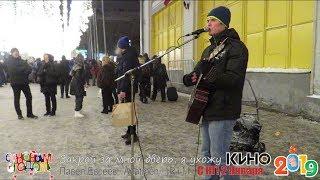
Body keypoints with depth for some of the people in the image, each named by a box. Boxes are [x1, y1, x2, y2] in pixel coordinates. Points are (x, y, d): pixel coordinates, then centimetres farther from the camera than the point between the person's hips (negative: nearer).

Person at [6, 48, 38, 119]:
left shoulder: (22, 61, 11)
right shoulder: (9, 62, -2)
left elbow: (29, 69, 2)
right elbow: (13, 71, -17)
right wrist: (24, 68, -16)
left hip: (24, 82, 4)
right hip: (15, 83, -4)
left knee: (29, 97, 3)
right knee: (17, 99, 5)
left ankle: (29, 113, 12)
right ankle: (19, 114, 17)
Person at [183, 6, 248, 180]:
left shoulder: (236, 47, -9)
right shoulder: (209, 49, 19)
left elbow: (234, 78, -22)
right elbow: (199, 72, 15)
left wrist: (202, 78, -28)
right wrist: (191, 78, -9)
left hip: (222, 111, -8)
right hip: (206, 109, 8)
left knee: (219, 157, -3)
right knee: (207, 153, 17)